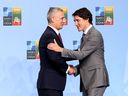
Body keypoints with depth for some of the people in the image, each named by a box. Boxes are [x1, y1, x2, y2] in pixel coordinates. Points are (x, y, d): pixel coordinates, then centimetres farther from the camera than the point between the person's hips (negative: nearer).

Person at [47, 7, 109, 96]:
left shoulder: (95, 35, -10)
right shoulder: (85, 36, 20)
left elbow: (82, 54, -19)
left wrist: (60, 49, -20)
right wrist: (75, 69, 5)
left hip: (96, 79, -9)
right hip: (87, 80, 9)